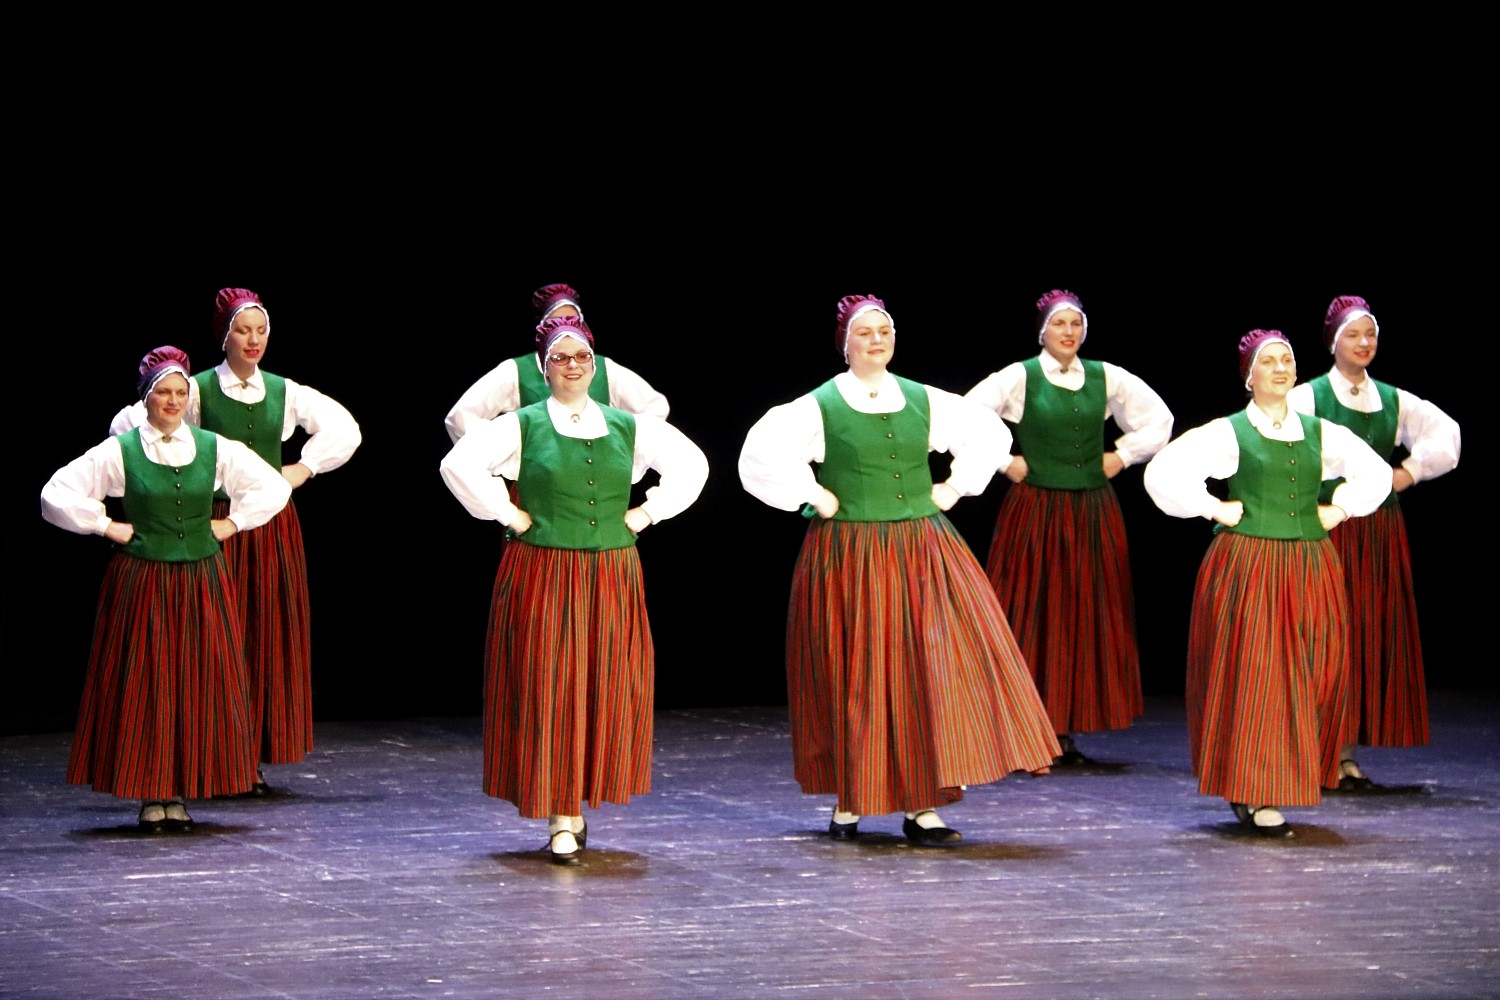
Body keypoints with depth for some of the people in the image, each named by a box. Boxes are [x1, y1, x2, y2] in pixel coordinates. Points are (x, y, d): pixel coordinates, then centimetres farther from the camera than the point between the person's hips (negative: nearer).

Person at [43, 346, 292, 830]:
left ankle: (180, 792, 10)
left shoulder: (215, 449, 4)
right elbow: (56, 494, -4)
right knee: (142, 686, -2)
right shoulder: (120, 451, -4)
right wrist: (107, 527, -4)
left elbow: (273, 487, 12)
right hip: (141, 584, -2)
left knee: (197, 686, 1)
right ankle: (150, 796, 5)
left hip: (201, 584, 2)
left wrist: (233, 523, 5)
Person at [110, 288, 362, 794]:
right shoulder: (198, 390, -2)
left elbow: (344, 429, 18)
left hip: (273, 524, 4)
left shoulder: (284, 392, 9)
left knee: (272, 636, 2)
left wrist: (305, 468, 7)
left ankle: (255, 758, 8)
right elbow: (127, 425, -4)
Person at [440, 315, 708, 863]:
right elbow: (459, 463, -12)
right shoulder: (521, 426, -1)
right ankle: (560, 821, 0)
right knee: (548, 692, -4)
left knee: (608, 692, 3)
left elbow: (690, 464, 16)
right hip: (541, 576, -3)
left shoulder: (628, 427, 9)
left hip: (613, 580, 3)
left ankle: (580, 802, 20)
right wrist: (507, 513, -11)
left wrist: (647, 512, 7)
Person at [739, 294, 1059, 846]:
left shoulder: (923, 401, 8)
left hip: (921, 550, 3)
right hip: (849, 558, -3)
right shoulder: (819, 406, -3)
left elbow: (986, 431, 19)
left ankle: (920, 805, -2)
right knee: (856, 673, 1)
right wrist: (814, 497, -11)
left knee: (929, 670, -4)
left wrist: (955, 487, 9)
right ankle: (849, 799, 16)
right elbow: (764, 454, -13)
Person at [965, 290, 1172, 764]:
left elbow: (1159, 419, 16)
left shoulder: (1106, 378, 6)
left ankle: (1066, 729, 9)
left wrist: (1124, 455, 6)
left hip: (1093, 512, 4)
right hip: (1035, 510, -3)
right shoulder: (1019, 377, -4)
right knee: (1032, 615, -3)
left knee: (1086, 617, 3)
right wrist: (1004, 462, -8)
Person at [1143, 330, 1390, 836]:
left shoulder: (1320, 433, 11)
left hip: (1311, 568, 4)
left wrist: (1340, 509, 11)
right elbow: (1164, 473, -8)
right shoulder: (1227, 433, -1)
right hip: (1246, 565, -4)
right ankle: (1252, 794, -3)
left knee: (1312, 676, 3)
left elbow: (1374, 472, 23)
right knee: (1251, 674, -7)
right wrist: (1215, 510, -7)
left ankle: (1291, 777, 17)